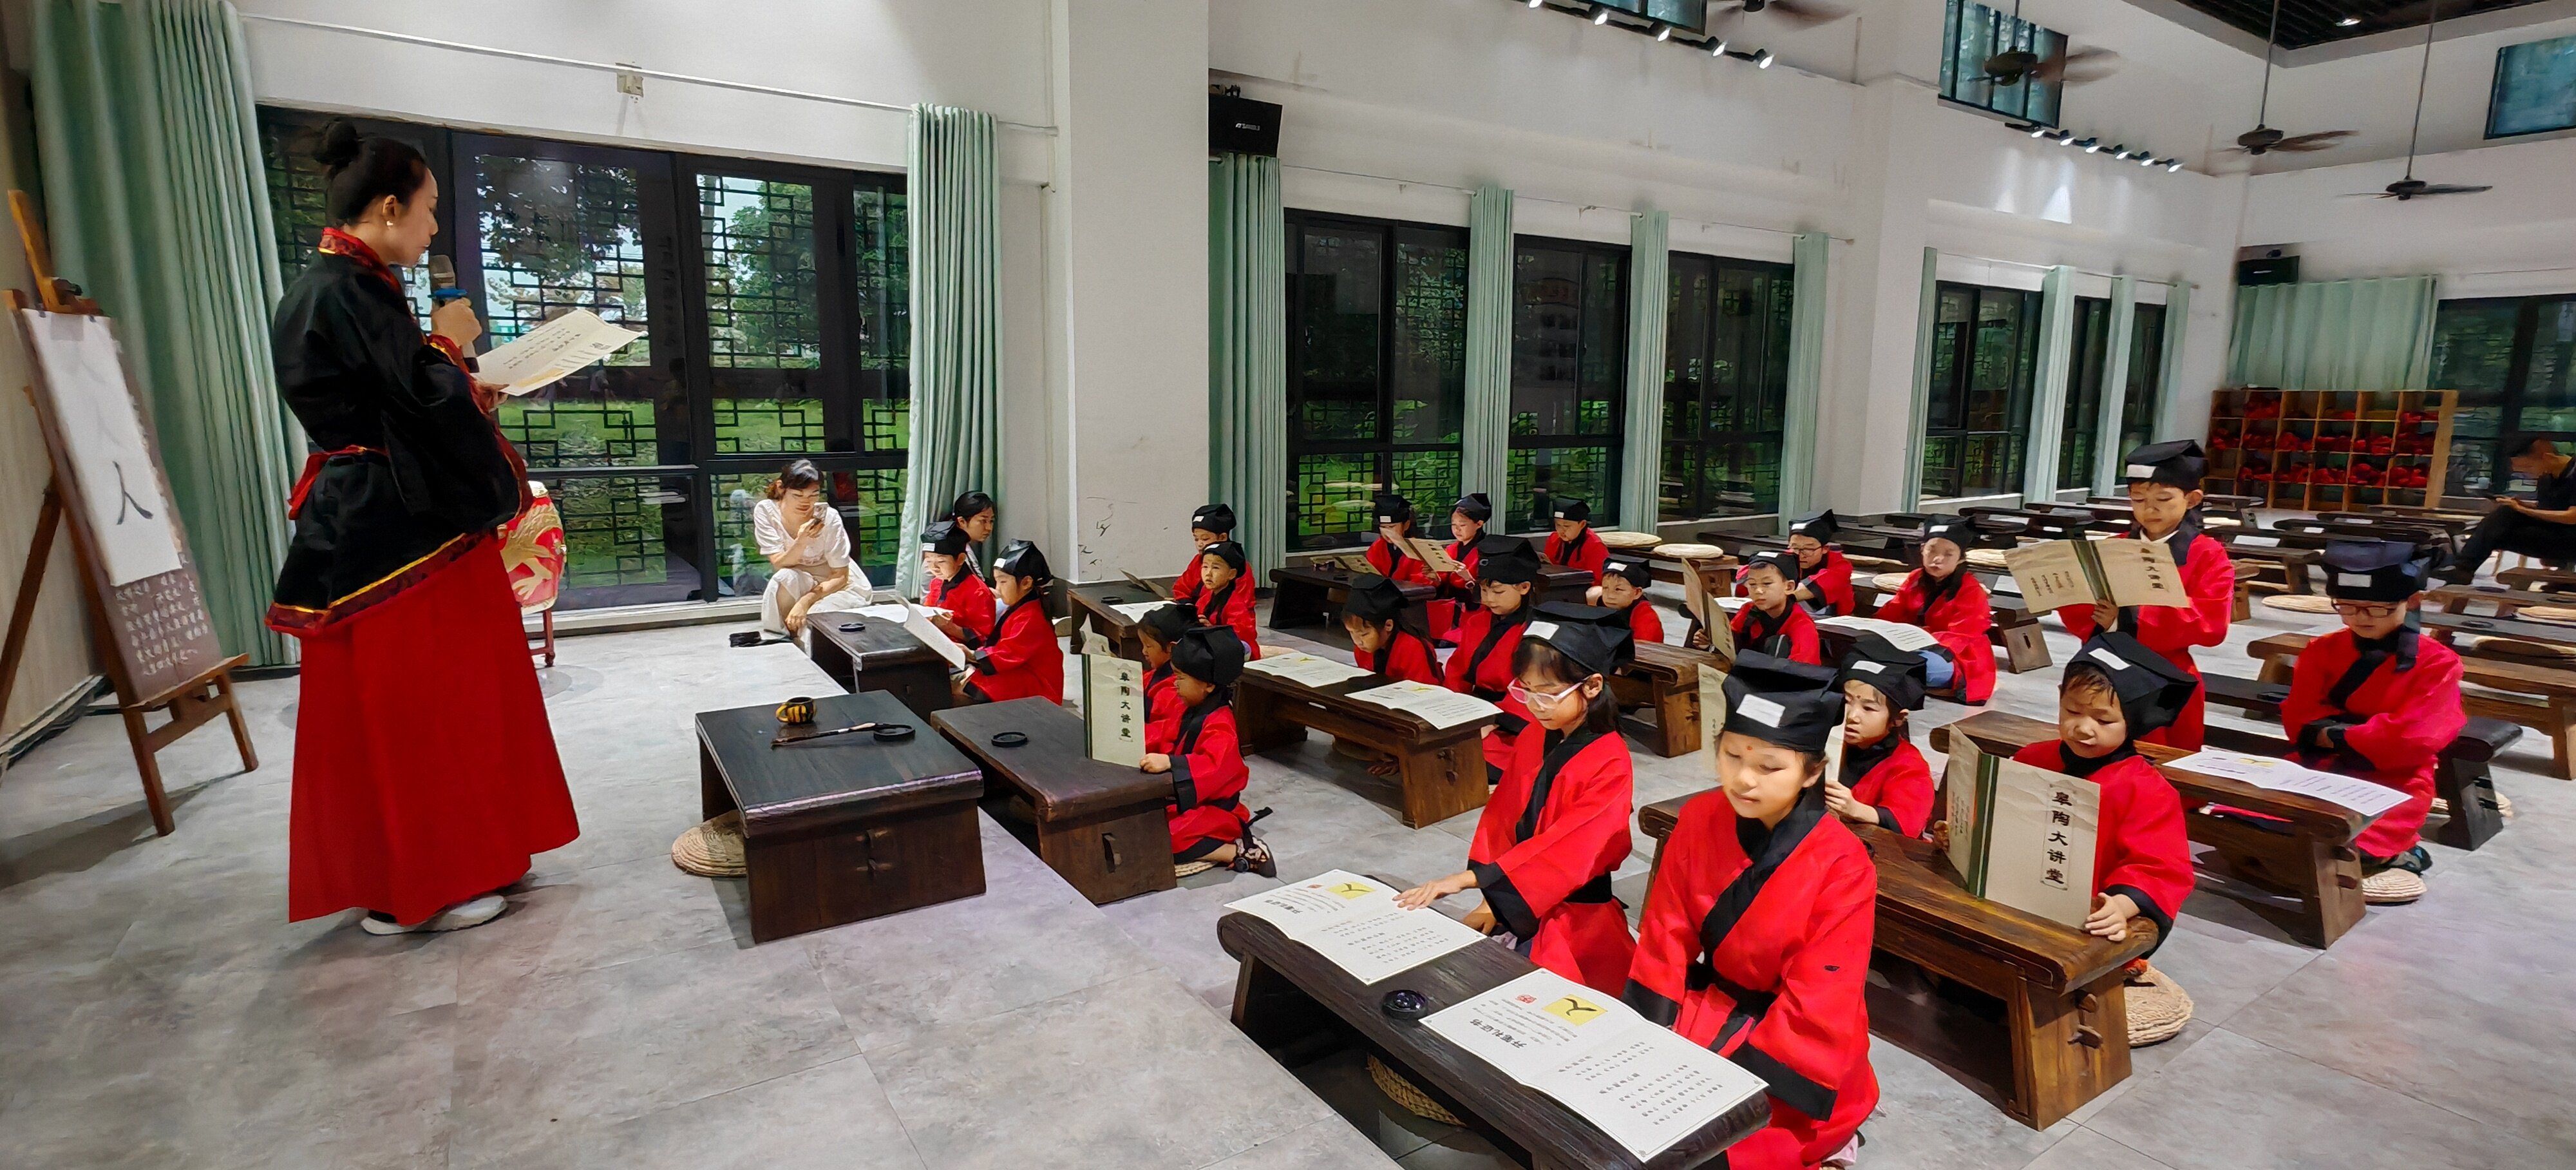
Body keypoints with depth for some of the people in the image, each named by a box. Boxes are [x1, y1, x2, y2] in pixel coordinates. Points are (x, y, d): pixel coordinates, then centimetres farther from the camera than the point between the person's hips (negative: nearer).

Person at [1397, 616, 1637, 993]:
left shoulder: (1610, 765, -16)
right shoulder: (1533, 741, 4)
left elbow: (1565, 850, -25)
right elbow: (1501, 822, 8)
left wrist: (1468, 879, -30)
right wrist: (1490, 901, -4)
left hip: (1574, 919, -6)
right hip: (1513, 908, 6)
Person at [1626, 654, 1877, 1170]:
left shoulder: (1842, 866, -19)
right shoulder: (1699, 819, -8)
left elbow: (1816, 1008, -19)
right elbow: (1666, 938, -5)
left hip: (1793, 1052, -4)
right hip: (1704, 1008, 4)